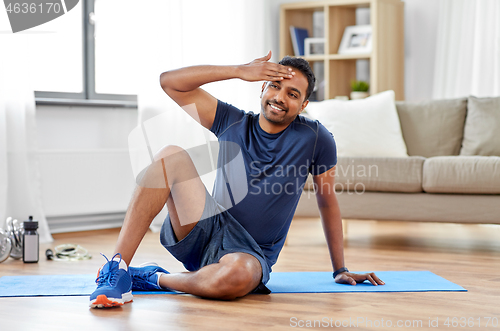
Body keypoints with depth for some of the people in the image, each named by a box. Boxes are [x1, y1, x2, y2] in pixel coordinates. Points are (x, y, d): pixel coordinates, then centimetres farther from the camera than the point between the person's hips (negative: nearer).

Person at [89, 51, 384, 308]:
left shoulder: (315, 139, -1)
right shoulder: (233, 123, 5)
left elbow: (327, 200, 9)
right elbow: (170, 81, 1)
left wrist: (341, 270, 13)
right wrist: (240, 71, -6)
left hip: (249, 252, -2)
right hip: (204, 230, 3)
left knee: (238, 275, -43)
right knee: (171, 156, -24)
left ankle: (156, 279, -14)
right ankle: (117, 269, -28)